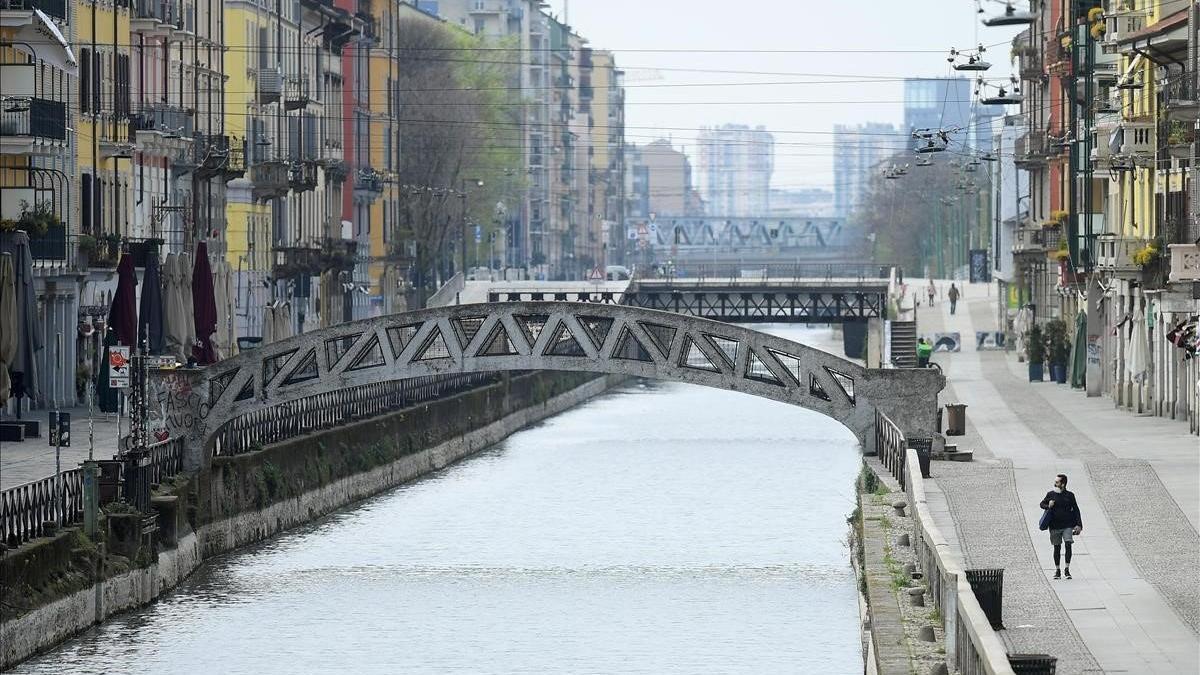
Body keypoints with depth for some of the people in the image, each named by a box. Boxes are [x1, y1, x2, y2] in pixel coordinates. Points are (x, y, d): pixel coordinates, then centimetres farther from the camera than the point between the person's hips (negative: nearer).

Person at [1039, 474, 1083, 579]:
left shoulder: (1070, 495, 2)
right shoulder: (1050, 494, 4)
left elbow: (1076, 510, 5)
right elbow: (1042, 504, 15)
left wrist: (1078, 525, -2)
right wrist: (1048, 506, -9)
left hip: (1067, 526, -1)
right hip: (1055, 526, 1)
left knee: (1068, 545, -15)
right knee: (1057, 548, 6)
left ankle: (1067, 569, -9)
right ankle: (1057, 571, 16)